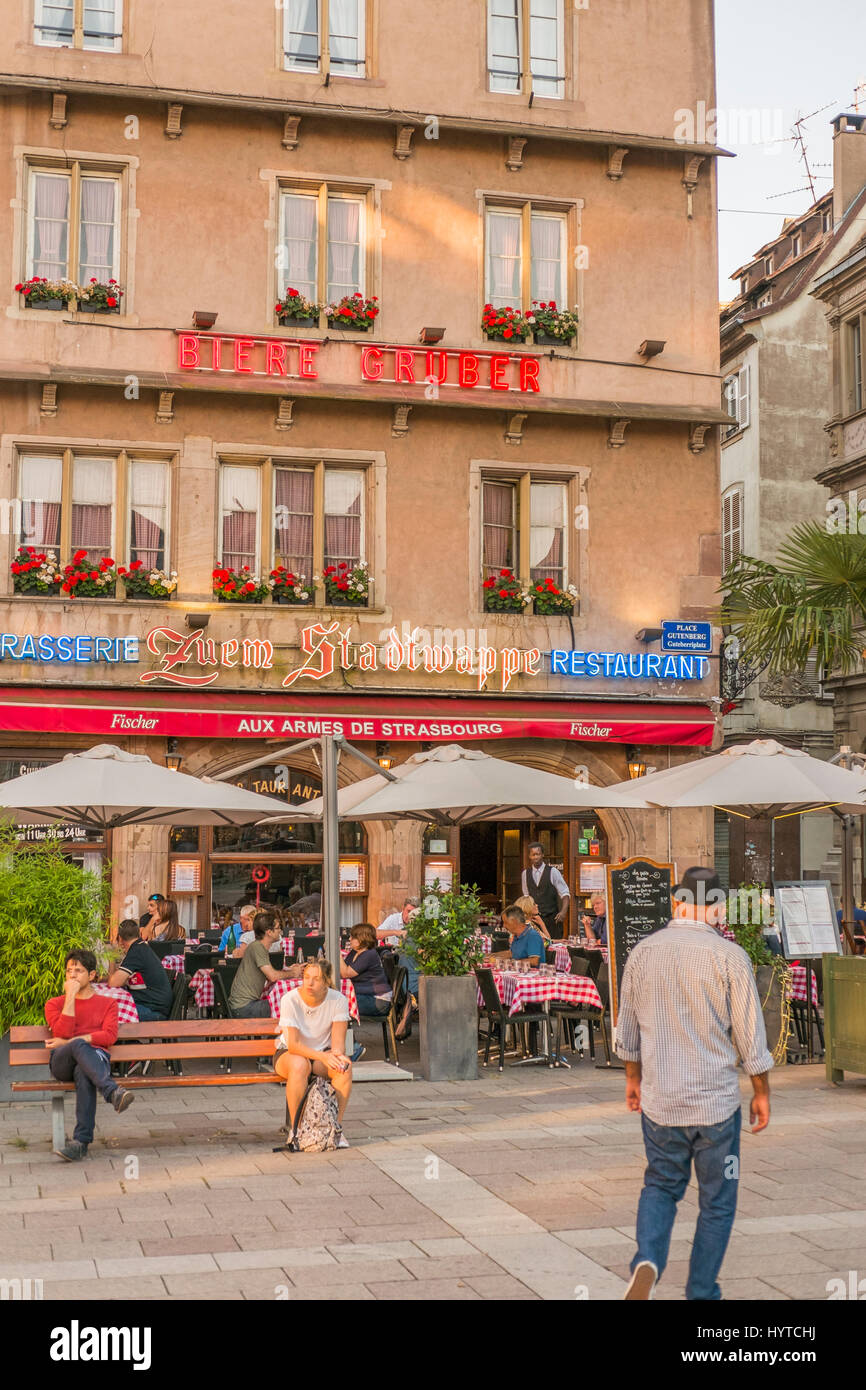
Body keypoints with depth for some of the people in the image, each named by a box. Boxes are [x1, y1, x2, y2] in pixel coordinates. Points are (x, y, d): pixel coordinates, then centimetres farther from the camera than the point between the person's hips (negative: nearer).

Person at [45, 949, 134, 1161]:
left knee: (84, 1073, -39)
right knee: (79, 1046, -38)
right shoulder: (54, 1004, 21)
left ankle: (81, 1142, -46)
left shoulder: (107, 1003, 21)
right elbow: (63, 1033, -1)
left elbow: (110, 1036, 1)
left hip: (95, 1057, 0)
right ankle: (113, 1092, -56)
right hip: (62, 1062, 0)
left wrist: (69, 1041, -5)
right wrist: (71, 996, -2)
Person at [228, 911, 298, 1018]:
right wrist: (292, 974, -6)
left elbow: (269, 976, 19)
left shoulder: (260, 947, 15)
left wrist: (288, 971, 8)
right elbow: (273, 976, -21)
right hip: (245, 1005, -10)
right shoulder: (257, 947, -16)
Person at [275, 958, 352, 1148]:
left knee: (344, 1066, -30)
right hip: (288, 1054, -2)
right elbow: (293, 1045, -28)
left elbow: (338, 1042, -15)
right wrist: (323, 1056, -42)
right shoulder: (290, 1000, -21)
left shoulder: (338, 1000, -13)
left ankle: (336, 1126, -16)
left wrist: (337, 1055, -39)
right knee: (300, 1065, -37)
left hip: (323, 1053, 2)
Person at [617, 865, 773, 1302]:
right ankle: (701, 1293, 18)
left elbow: (628, 1027, 9)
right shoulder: (730, 957, -13)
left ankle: (647, 1261, -3)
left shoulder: (643, 951, -1)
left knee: (660, 1185, 20)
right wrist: (762, 1093, 5)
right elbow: (750, 1036, -9)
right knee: (717, 1202, 14)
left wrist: (633, 1077, 23)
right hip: (716, 1103, -3)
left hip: (659, 1102, 3)